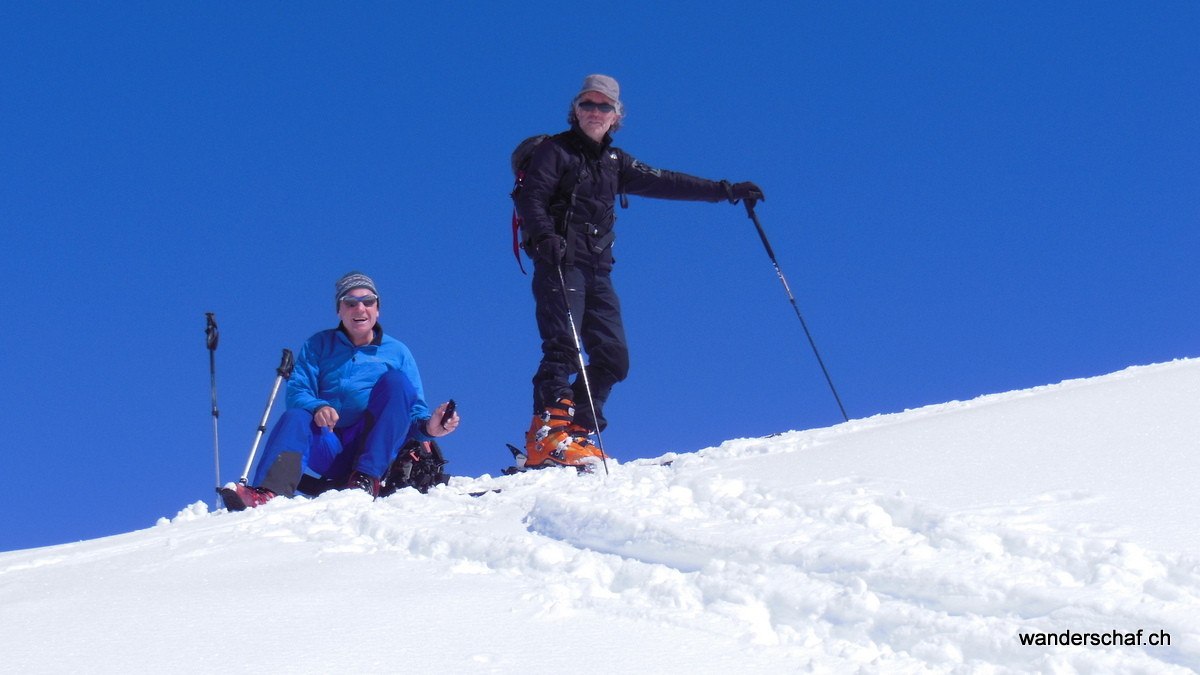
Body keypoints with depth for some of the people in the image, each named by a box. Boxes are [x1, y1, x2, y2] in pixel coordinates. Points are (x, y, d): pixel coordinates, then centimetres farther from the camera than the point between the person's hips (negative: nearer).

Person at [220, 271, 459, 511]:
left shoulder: (397, 352, 15)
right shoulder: (319, 345, 16)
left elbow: (414, 410, 11)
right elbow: (297, 391, 3)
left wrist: (429, 426, -14)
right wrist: (317, 408, -21)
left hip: (379, 446, 0)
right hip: (330, 446, 0)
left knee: (396, 380, -20)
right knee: (294, 418, -29)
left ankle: (367, 477, -30)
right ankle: (269, 493, -57)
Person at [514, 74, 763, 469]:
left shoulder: (614, 162, 21)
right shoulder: (555, 151, 5)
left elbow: (664, 183, 20)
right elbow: (530, 197, -7)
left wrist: (725, 191, 16)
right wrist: (545, 236, -26)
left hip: (596, 268, 7)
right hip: (560, 262, -7)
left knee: (613, 357, -2)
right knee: (564, 347, -20)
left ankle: (574, 433, 0)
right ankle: (547, 436, -26)